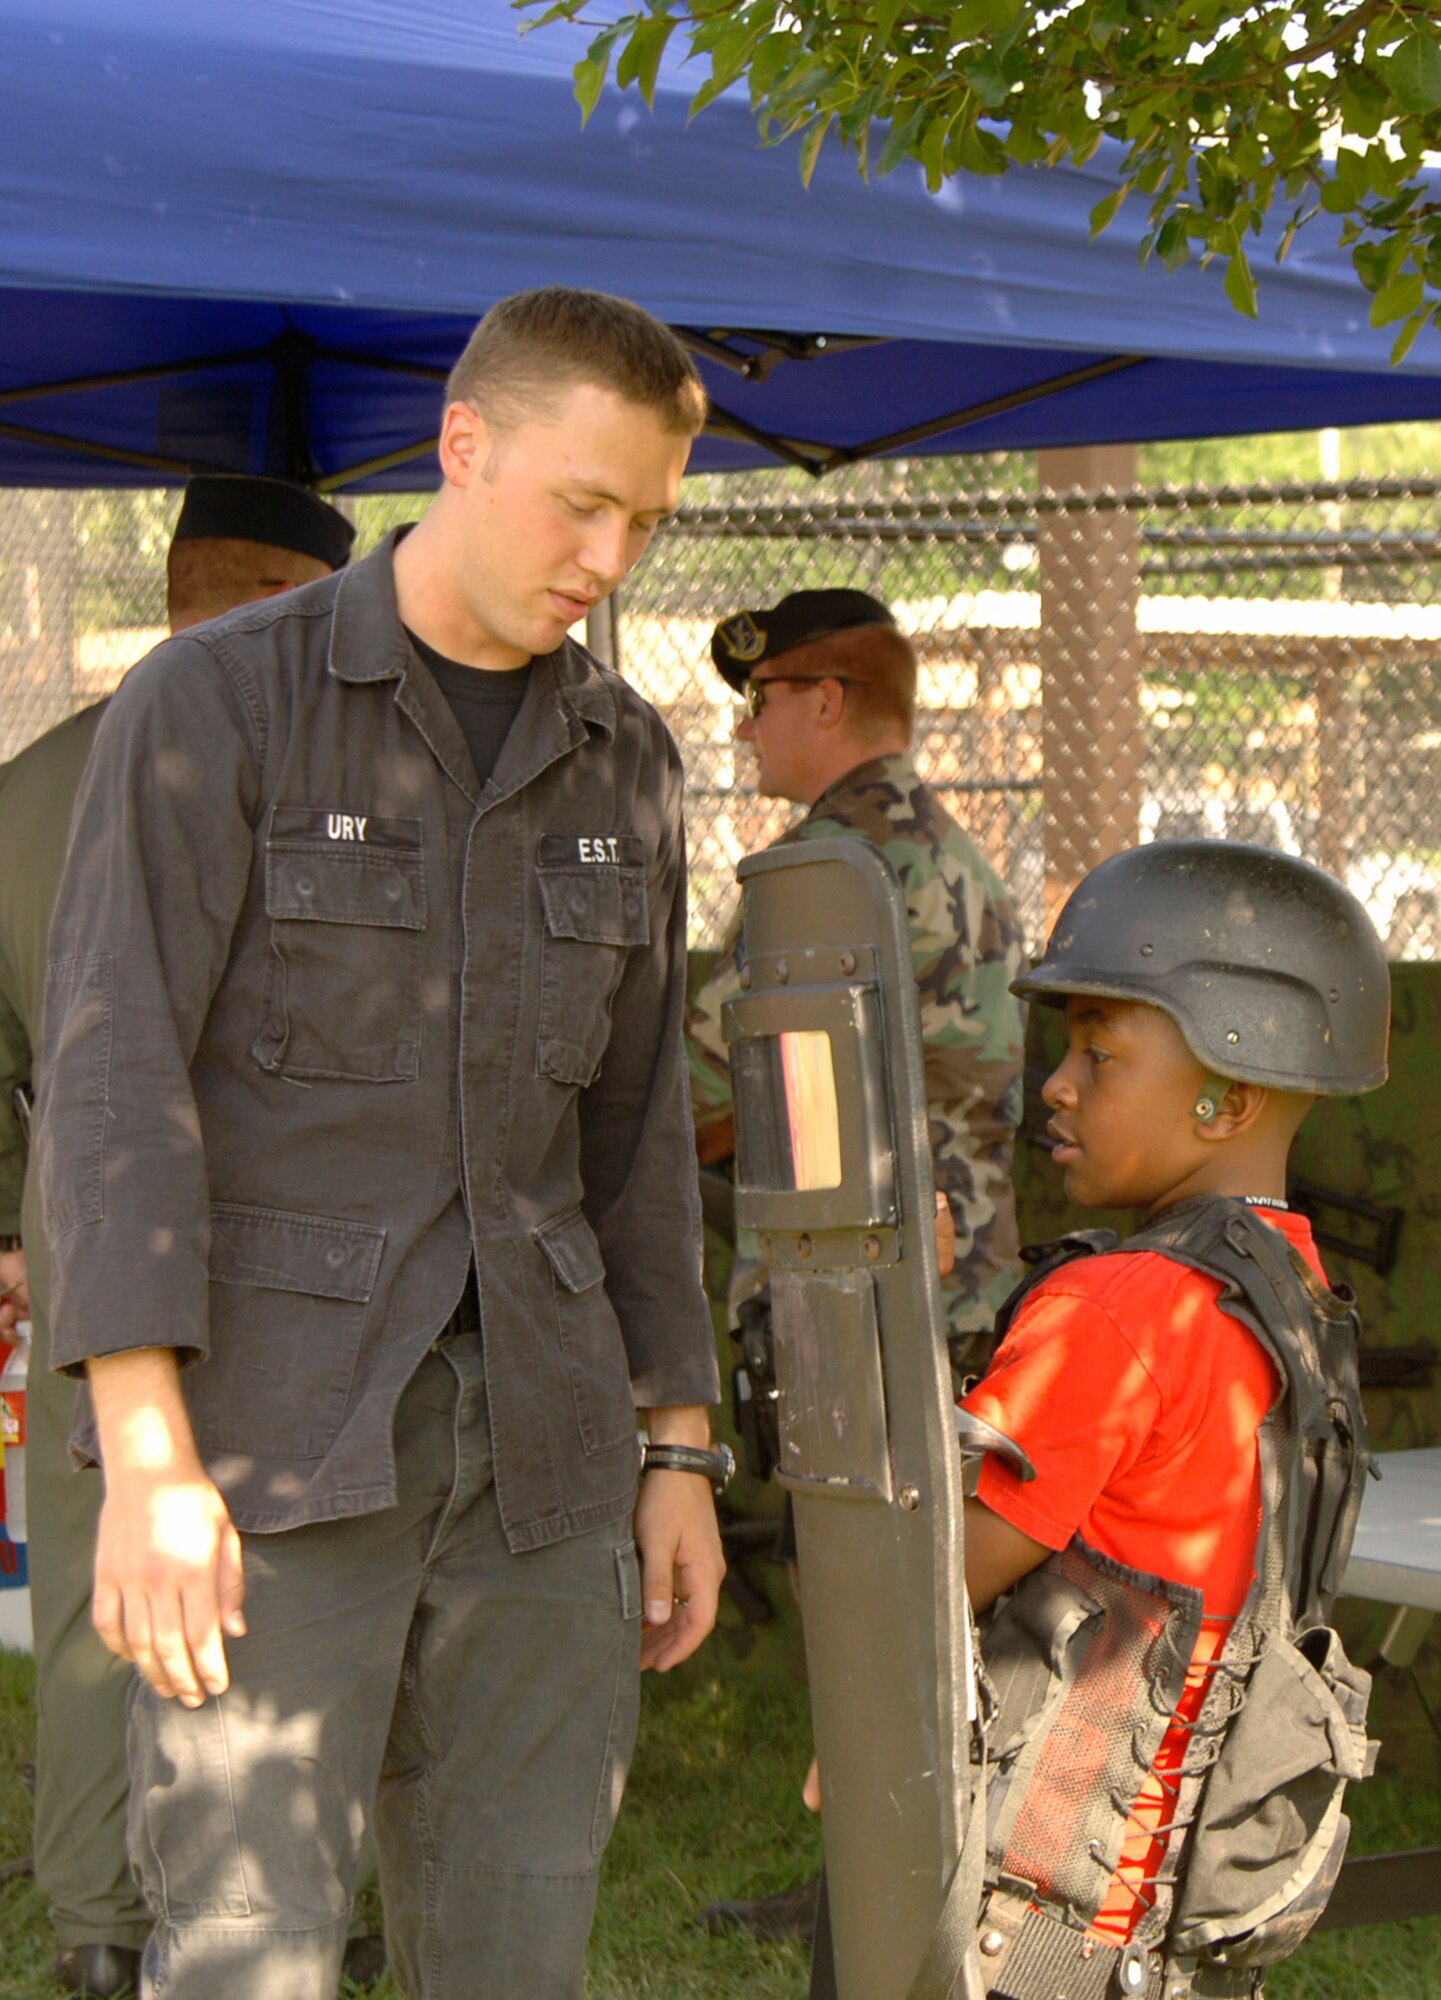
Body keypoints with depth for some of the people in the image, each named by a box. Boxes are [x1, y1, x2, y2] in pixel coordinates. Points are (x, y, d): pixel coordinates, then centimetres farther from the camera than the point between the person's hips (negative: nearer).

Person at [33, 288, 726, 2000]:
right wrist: (146, 1456, -19)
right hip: (277, 1427, -5)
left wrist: (678, 1450, 12)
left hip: (534, 1439, 5)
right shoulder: (214, 705, -6)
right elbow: (112, 1079, -11)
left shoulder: (623, 763, 11)